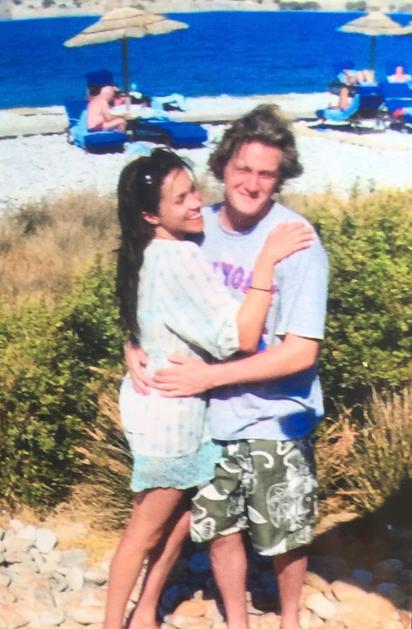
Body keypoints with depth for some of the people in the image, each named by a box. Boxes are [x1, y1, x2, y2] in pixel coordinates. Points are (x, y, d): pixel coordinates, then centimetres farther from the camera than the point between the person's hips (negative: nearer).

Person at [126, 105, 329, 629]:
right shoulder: (196, 228, -6)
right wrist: (135, 346, -11)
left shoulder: (297, 243, -18)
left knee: (284, 537, 13)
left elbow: (300, 351, -20)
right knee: (218, 527, 17)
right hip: (208, 416, 4)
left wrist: (207, 376, -22)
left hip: (274, 423, -3)